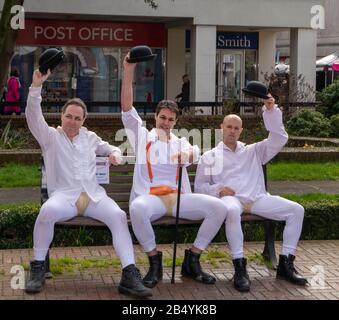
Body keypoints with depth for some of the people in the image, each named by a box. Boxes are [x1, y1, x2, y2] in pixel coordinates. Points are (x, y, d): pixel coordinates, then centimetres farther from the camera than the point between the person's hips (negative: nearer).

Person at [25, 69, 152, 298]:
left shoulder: (90, 137, 24)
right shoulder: (50, 137, 12)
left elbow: (111, 148, 35)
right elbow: (33, 117, -4)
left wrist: (116, 154, 9)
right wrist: (36, 86, -17)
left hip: (94, 195, 3)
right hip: (64, 196, -3)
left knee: (119, 215, -27)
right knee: (47, 211, -38)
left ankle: (130, 275, -31)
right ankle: (38, 268, -20)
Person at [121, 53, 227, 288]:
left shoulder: (181, 143, 24)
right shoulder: (142, 136, 17)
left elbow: (195, 152, 0)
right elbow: (127, 108, 3)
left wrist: (188, 155, -28)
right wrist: (129, 71, -7)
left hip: (178, 198, 3)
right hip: (150, 197, -3)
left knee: (218, 207, -21)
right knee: (138, 208, -40)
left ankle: (192, 261, -7)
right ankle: (154, 263, -19)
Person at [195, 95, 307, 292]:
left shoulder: (253, 151, 25)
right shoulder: (210, 157, 20)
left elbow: (279, 139, 14)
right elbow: (200, 186, 14)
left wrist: (271, 111, 2)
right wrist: (218, 190, -7)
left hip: (257, 199, 4)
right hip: (230, 198, -3)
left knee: (296, 209, -16)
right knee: (232, 210, -42)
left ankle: (286, 264, -13)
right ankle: (240, 267, -38)